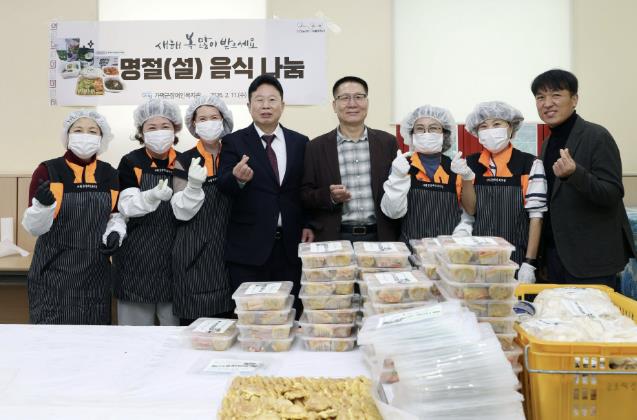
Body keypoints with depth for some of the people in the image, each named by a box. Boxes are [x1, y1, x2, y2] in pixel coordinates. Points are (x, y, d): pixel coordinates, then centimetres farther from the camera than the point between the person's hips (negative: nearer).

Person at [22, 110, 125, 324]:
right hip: (54, 272, -3)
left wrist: (115, 234, -4)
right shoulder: (48, 171, -6)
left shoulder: (110, 174, 5)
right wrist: (42, 204, -26)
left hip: (95, 272, 3)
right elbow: (34, 228, -7)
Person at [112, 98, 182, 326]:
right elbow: (126, 207, -14)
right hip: (137, 256, -2)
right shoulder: (130, 162, -1)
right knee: (137, 321, 8)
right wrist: (152, 196, -31)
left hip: (173, 255, 2)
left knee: (175, 320, 8)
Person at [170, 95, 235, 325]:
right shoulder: (185, 160, -1)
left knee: (226, 319, 5)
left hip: (227, 249, 2)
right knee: (193, 321, -1)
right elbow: (182, 212, -7)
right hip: (194, 252, -2)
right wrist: (194, 186, -23)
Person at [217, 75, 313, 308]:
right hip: (249, 245, -2)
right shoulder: (234, 142, 2)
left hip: (291, 244, 2)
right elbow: (223, 186, -9)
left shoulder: (300, 142, 9)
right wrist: (238, 178, -30)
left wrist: (308, 225, 2)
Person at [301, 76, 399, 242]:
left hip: (379, 237, 1)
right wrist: (330, 196, -17)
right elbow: (304, 195, 1)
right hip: (334, 239, -1)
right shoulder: (316, 147, 1)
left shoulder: (388, 142, 5)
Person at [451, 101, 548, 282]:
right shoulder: (470, 163, 4)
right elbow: (470, 210, 3)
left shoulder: (530, 164, -7)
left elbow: (536, 216, -7)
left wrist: (529, 263, -11)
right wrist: (466, 177, -12)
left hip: (517, 256, -3)